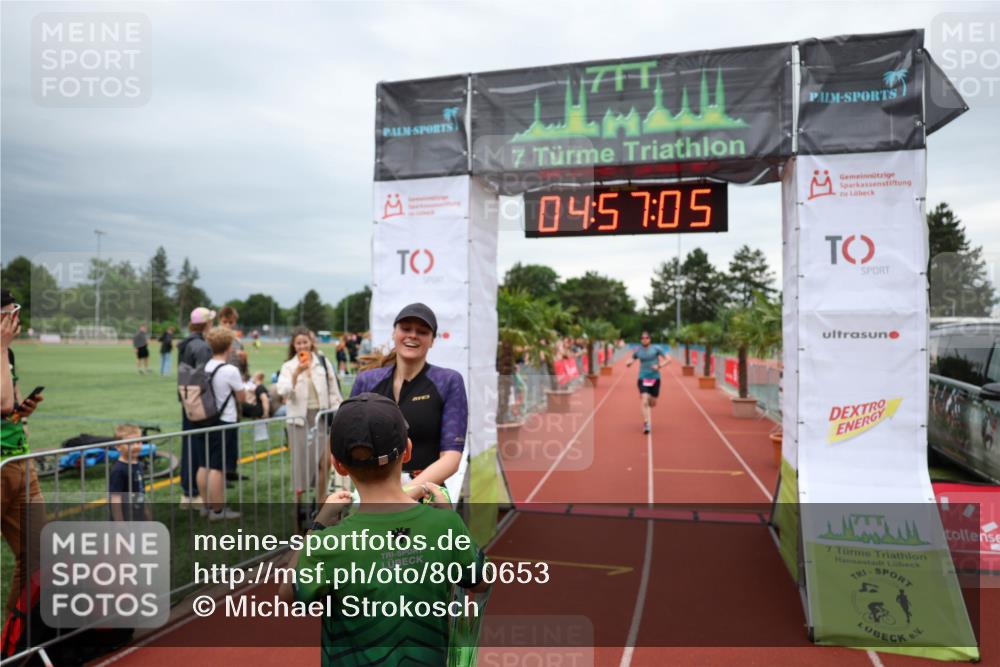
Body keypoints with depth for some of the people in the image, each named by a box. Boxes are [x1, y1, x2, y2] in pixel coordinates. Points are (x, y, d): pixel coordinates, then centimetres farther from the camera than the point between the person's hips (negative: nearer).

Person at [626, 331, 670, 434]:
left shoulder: (656, 349, -2)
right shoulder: (638, 350, 1)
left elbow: (668, 359, 1)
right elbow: (631, 360, 10)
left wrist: (659, 365, -15)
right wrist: (629, 363, -14)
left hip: (655, 378, 1)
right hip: (643, 378, -1)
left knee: (652, 403, 10)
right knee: (645, 401, -16)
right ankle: (646, 424, -12)